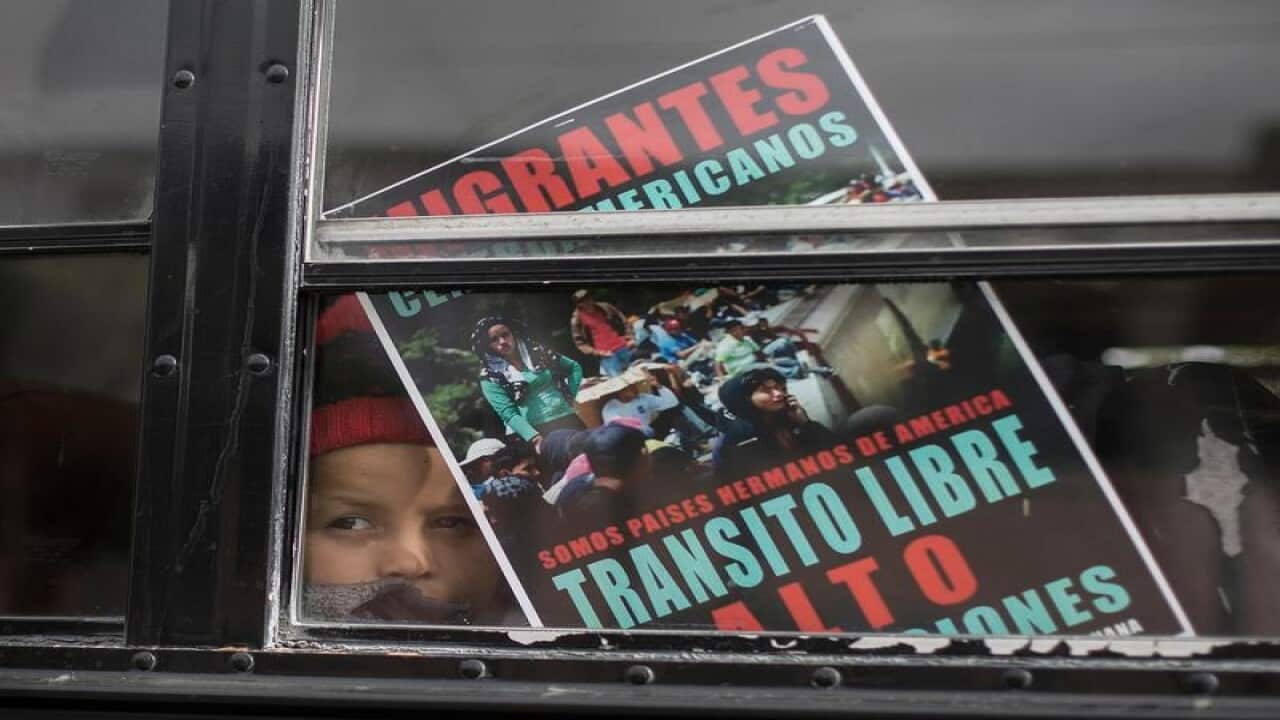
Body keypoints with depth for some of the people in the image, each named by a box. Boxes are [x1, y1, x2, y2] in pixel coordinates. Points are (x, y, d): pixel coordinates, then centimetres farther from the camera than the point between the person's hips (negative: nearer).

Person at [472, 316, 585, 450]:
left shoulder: (537, 352, 8)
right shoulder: (490, 377, -1)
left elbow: (574, 366, 17)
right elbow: (508, 414, -10)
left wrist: (575, 397, 4)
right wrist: (535, 438, -24)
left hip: (568, 419, 3)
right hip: (536, 430, -3)